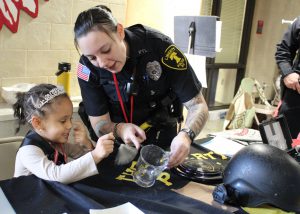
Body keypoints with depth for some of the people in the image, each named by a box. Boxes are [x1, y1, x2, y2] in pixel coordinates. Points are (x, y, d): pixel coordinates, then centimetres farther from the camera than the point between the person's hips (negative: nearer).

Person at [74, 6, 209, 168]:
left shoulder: (158, 46, -27)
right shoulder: (88, 67, -21)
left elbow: (198, 105, -23)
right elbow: (99, 124, -16)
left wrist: (186, 135, -43)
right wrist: (119, 129, -38)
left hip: (161, 143, 0)